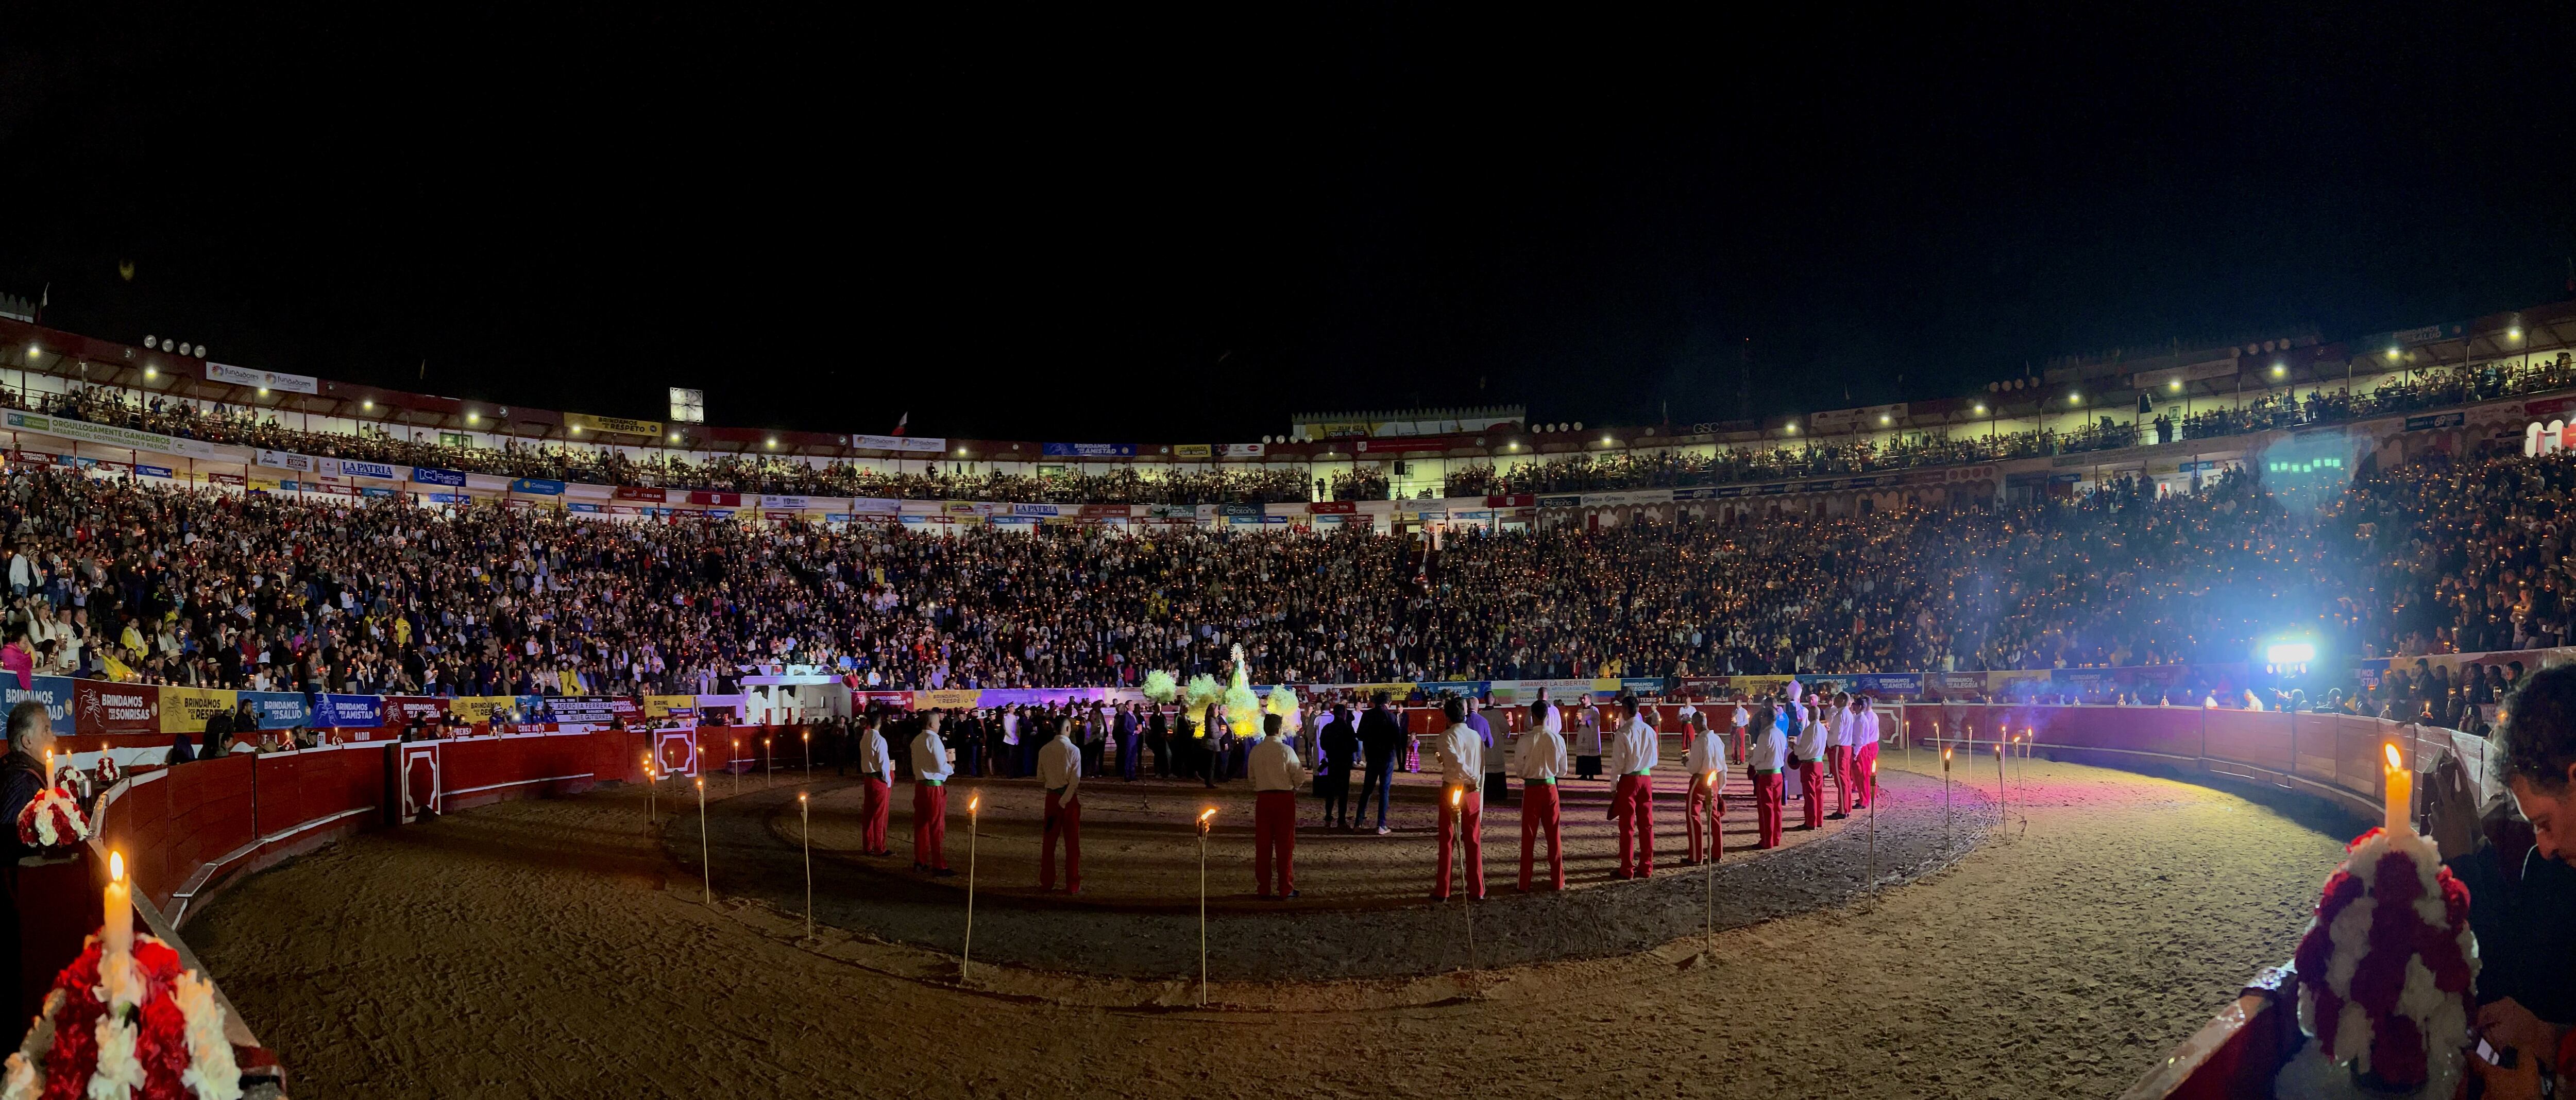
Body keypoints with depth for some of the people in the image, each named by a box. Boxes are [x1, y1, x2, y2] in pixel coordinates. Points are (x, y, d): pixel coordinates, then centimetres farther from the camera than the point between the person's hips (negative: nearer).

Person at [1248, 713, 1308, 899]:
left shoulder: (1255, 751, 0)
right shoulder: (1287, 750, -11)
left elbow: (1252, 779, 8)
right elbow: (1300, 778, -8)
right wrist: (1293, 785, 14)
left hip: (1262, 798, 3)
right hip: (1284, 798, -3)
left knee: (1263, 845, 10)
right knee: (1285, 845, 4)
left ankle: (1263, 889, 14)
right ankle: (1286, 890, 7)